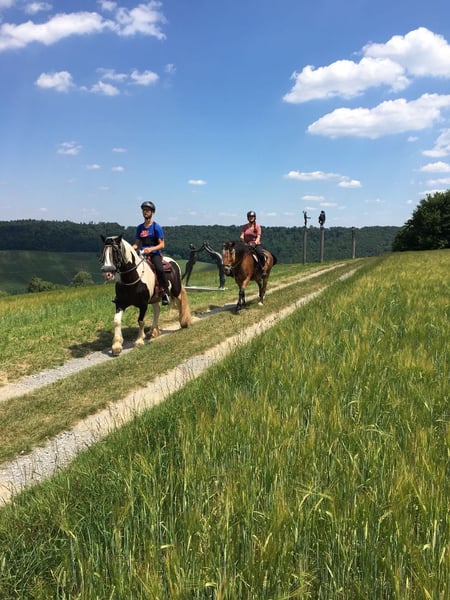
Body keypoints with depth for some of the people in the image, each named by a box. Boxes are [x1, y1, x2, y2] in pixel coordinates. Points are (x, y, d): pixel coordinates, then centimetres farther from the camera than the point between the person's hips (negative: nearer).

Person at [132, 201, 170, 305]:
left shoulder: (156, 227, -1)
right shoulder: (139, 228, 14)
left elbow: (162, 245, -5)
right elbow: (136, 244, 18)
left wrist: (151, 249, -22)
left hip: (155, 254, -5)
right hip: (142, 254, 5)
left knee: (159, 269, -34)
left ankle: (165, 293, -21)